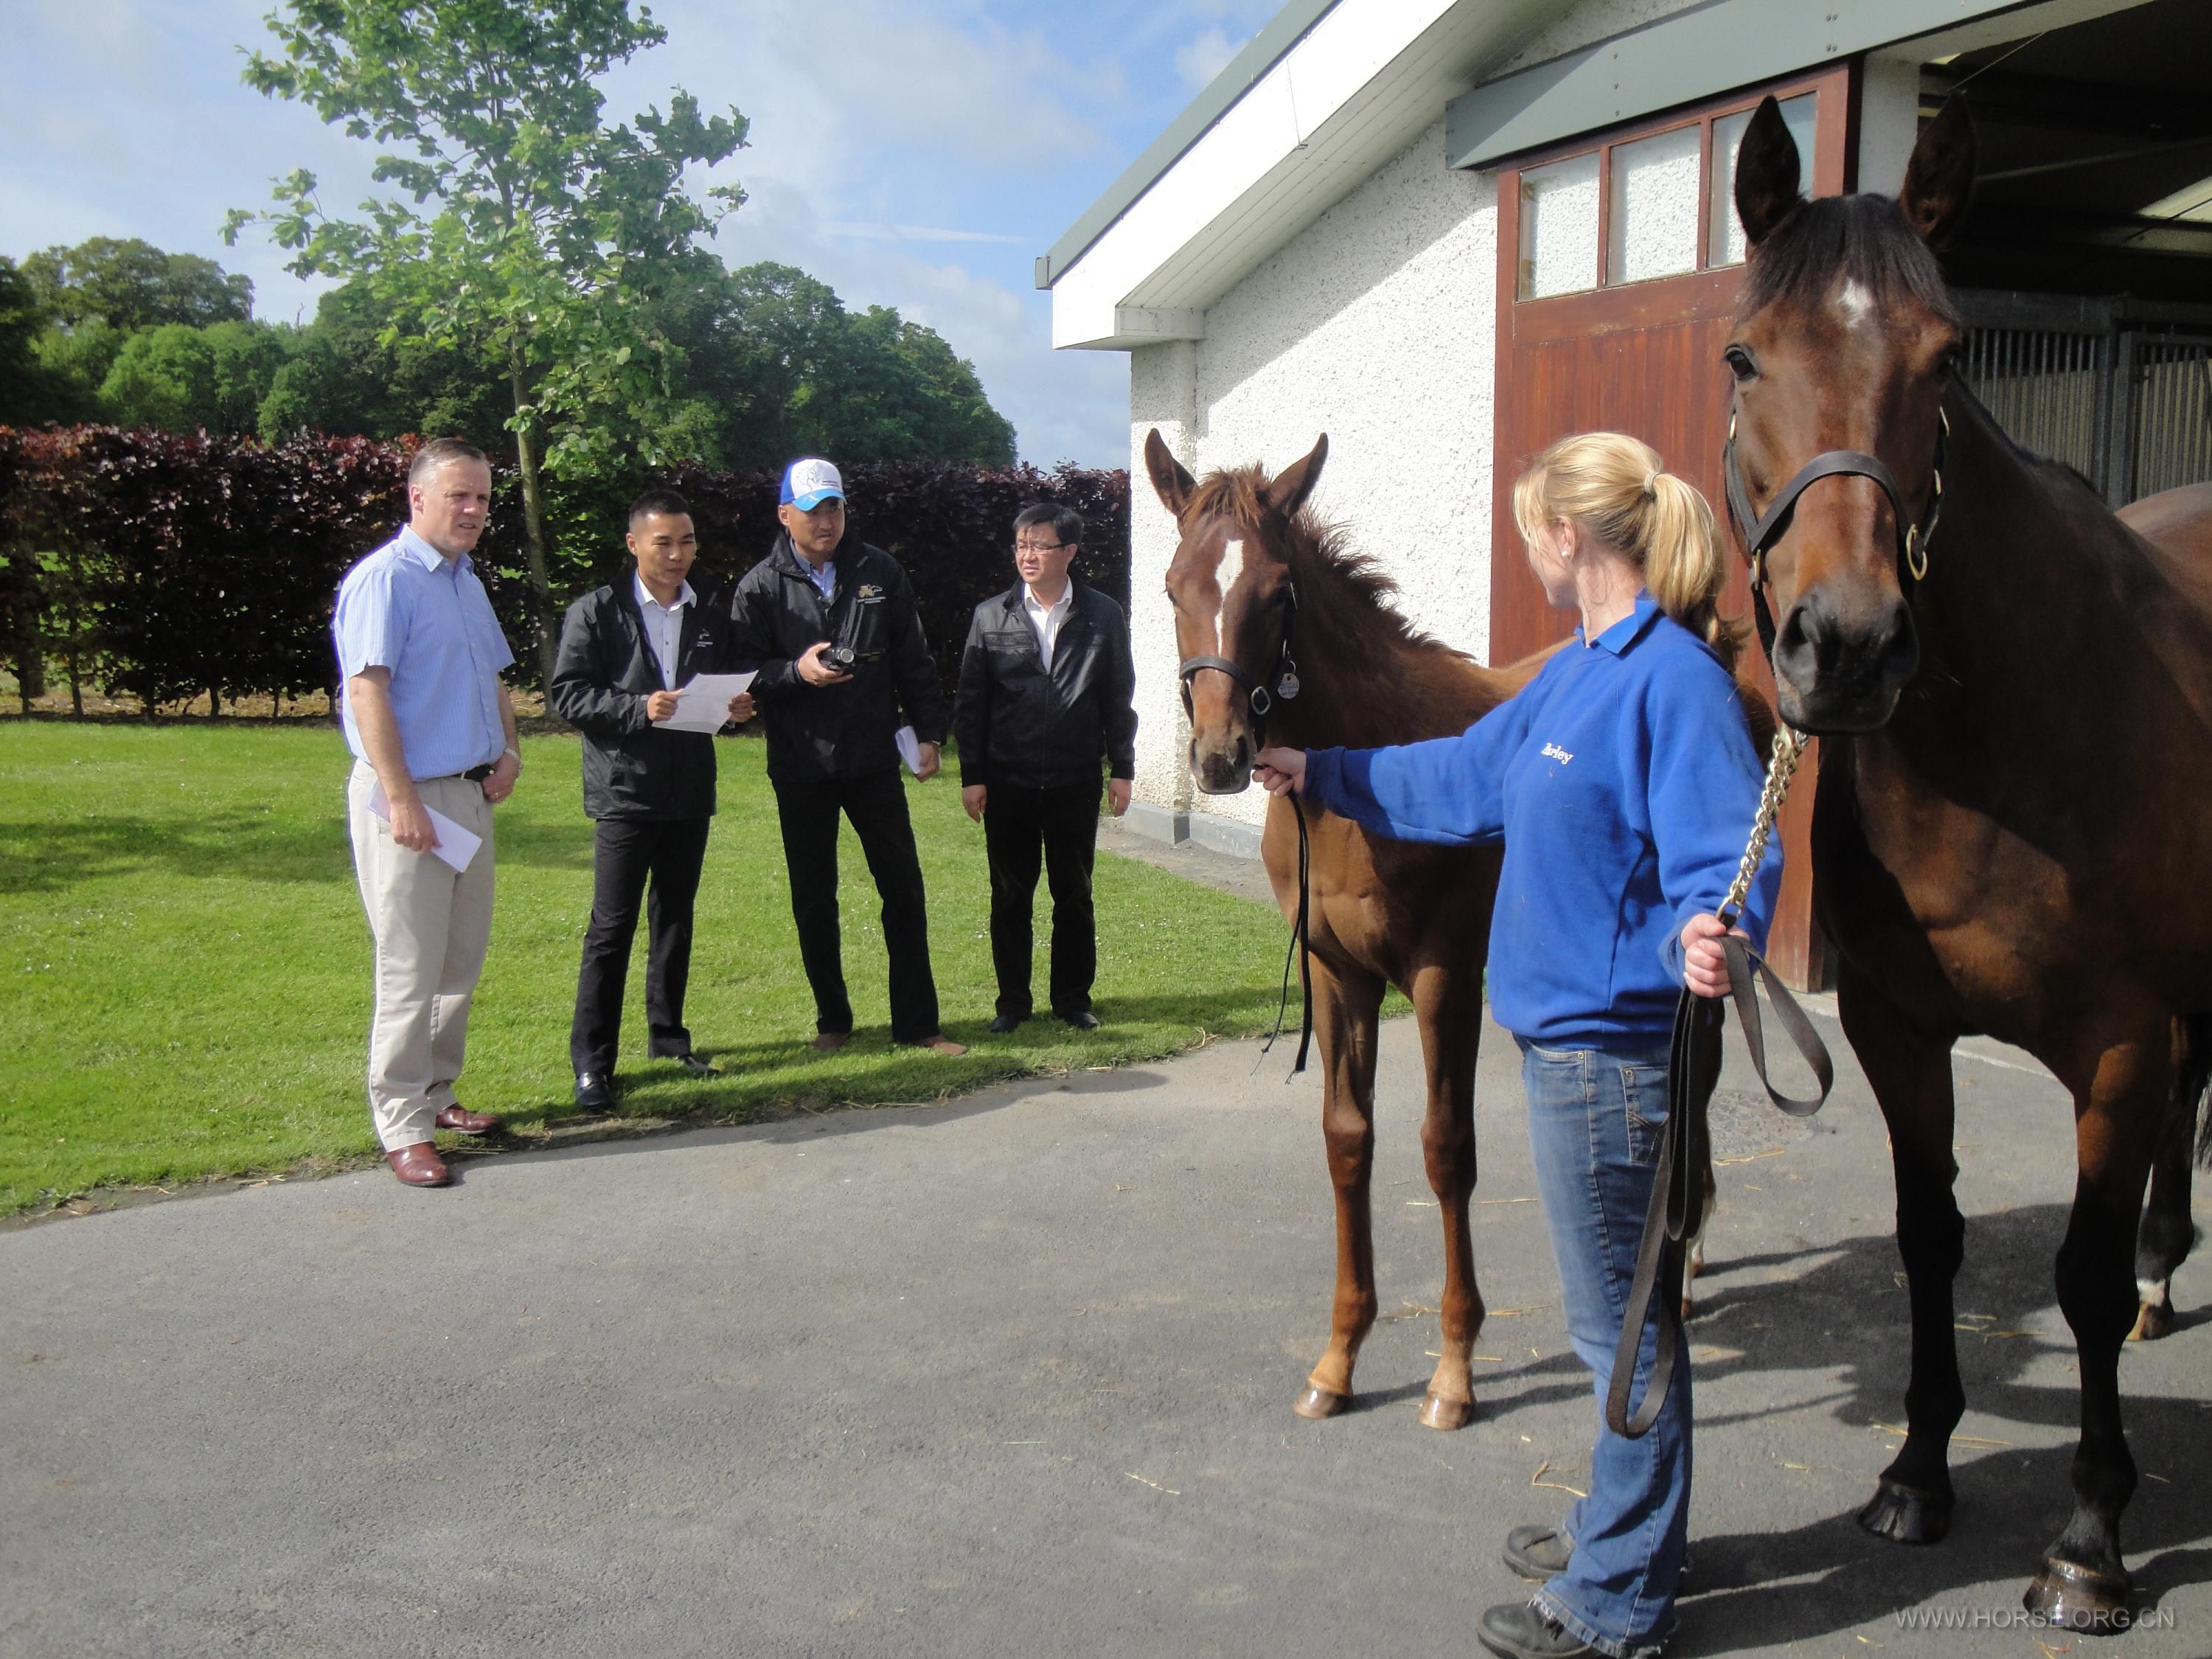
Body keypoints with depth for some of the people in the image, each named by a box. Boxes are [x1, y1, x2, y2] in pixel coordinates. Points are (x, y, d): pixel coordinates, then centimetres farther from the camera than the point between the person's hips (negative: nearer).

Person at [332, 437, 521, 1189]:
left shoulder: (467, 582, 15)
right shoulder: (384, 579, -12)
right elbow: (367, 690, -19)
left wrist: (508, 750, 9)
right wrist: (403, 801, -23)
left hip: (470, 793, 9)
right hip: (408, 795, -9)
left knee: (463, 958, 14)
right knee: (411, 969, -4)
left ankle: (435, 1094, 28)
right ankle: (403, 1127, 5)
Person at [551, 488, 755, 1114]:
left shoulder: (710, 617, 12)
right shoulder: (596, 612, -3)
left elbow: (726, 687, 20)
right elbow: (568, 694, -9)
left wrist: (736, 706, -3)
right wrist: (638, 707, -22)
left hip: (691, 792, 5)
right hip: (625, 792, -5)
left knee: (675, 920, 14)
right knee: (611, 928, -5)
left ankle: (668, 1035, 27)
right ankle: (591, 1062, 1)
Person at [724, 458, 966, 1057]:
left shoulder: (880, 572, 4)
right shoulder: (761, 587, -2)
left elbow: (913, 659, 8)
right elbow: (743, 674, -4)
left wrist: (927, 733, 4)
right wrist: (796, 671, -21)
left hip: (874, 760, 1)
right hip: (801, 767, -1)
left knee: (904, 888, 3)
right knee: (814, 899, 9)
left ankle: (917, 1022, 13)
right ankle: (832, 1020, 24)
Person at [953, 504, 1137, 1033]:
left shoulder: (1103, 617, 0)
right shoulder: (991, 617, 1)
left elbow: (1118, 697, 4)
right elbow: (969, 702, 2)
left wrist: (1122, 769, 1)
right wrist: (972, 776, -2)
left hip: (1076, 782, 0)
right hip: (1007, 784, 0)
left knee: (1074, 895, 9)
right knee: (1010, 896, 8)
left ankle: (1073, 998, 22)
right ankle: (1012, 1001, 19)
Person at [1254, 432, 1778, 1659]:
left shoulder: (1674, 680, -19)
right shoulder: (1580, 670, 12)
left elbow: (1725, 857, -28)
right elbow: (1466, 778, 24)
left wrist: (1705, 936, -49)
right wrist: (1317, 772, 30)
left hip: (1608, 1044, -10)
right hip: (1571, 1030, 10)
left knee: (1618, 1319, 4)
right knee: (1617, 1308, 22)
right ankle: (1623, 1528, 40)